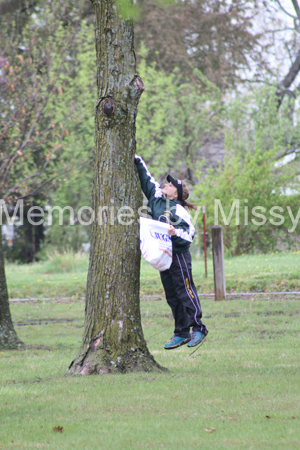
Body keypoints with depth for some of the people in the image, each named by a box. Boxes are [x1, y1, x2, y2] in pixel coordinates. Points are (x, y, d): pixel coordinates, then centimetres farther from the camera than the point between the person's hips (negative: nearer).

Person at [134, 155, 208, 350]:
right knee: (172, 295, 8)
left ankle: (198, 328, 1)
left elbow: (189, 231, -13)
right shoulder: (156, 197, 9)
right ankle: (181, 333, 13)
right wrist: (137, 160, 13)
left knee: (185, 292, -6)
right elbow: (146, 179, 15)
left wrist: (176, 232, -30)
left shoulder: (178, 210, -11)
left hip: (179, 255, -8)